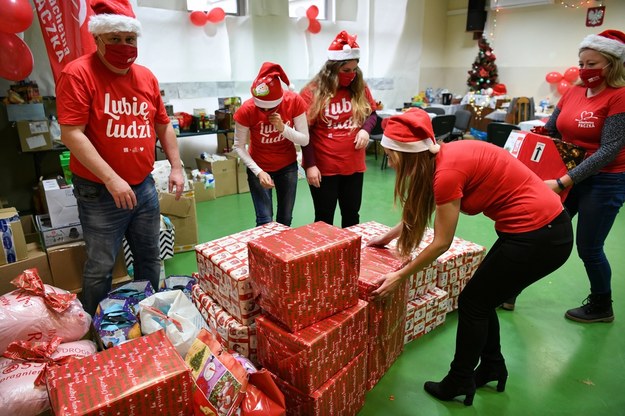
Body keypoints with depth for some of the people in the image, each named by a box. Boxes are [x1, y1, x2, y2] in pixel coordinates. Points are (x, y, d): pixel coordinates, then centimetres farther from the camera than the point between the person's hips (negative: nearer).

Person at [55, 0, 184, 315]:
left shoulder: (146, 76, 7)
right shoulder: (78, 74, -11)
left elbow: (163, 126, 14)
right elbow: (71, 134, -18)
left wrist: (176, 167, 6)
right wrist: (111, 179, -24)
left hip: (144, 186, 6)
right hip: (100, 192, -5)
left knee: (150, 257, 17)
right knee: (100, 267, 7)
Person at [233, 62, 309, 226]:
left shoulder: (295, 101, -19)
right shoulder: (246, 110, -23)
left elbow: (305, 140, -14)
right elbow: (239, 146, -14)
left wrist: (283, 128, -31)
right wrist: (258, 172, -24)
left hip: (288, 166, 2)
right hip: (259, 167, -2)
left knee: (285, 219, 10)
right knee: (265, 221, -4)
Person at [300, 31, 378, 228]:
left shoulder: (360, 88, 3)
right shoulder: (312, 92, -10)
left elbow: (372, 113, 15)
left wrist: (365, 129, -8)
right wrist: (310, 165, -13)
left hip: (354, 165, 4)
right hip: (323, 168, -4)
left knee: (352, 215, 17)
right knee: (324, 219, 9)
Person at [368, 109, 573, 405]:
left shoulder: (447, 171, -23)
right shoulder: (445, 155, 4)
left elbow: (441, 243, -14)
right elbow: (417, 213, 18)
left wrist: (399, 276, -4)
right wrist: (388, 236, 29)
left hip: (538, 236, -8)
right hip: (545, 226, 8)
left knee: (472, 303, 6)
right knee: (482, 298, 20)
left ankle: (459, 385, 26)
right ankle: (492, 369, 40)